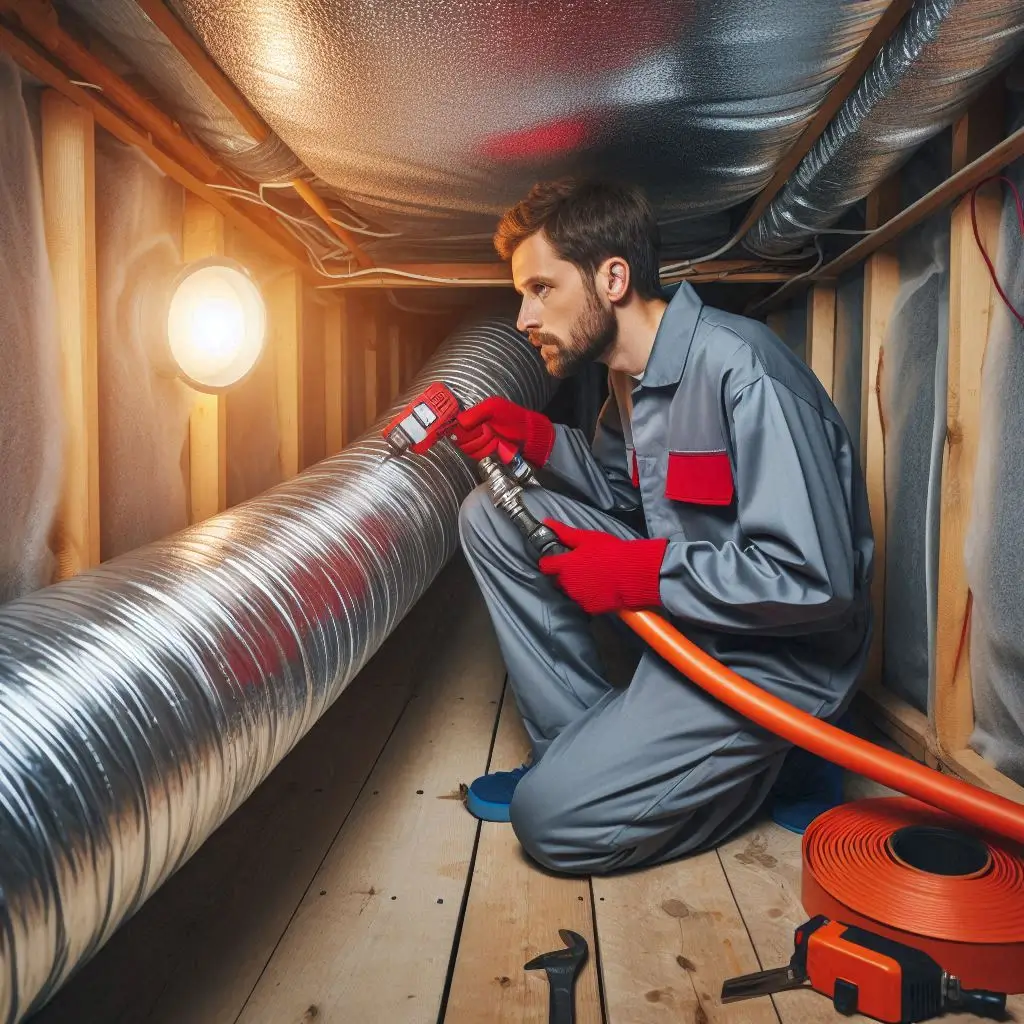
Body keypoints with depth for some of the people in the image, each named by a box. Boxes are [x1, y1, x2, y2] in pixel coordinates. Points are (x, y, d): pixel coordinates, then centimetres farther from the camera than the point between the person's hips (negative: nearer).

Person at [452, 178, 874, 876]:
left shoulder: (739, 371, -26)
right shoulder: (630, 370, 2)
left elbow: (815, 579, -30)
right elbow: (624, 485, 17)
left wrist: (638, 572, -21)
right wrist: (533, 437, 0)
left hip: (775, 654, -8)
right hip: (678, 601, 9)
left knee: (554, 820, -15)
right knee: (492, 515, -1)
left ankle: (760, 759, 6)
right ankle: (578, 745, 6)